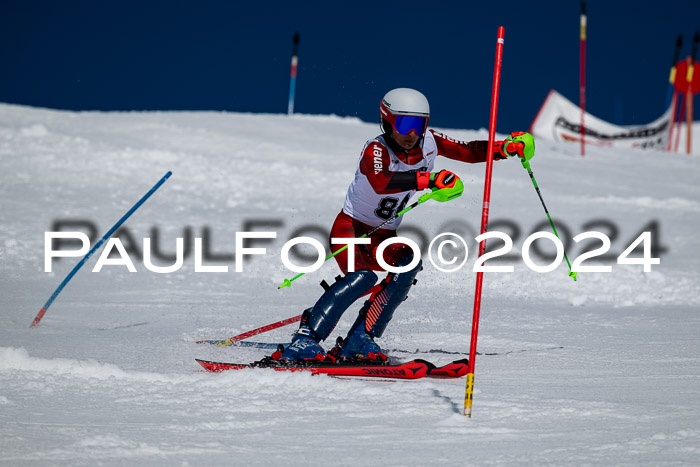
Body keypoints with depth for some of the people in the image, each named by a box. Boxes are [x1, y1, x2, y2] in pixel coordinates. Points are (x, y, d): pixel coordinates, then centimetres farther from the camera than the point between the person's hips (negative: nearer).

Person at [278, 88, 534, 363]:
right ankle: (304, 340, -31)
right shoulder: (376, 150, -24)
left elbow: (468, 152, 9)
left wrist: (504, 148, -6)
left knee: (410, 265, -24)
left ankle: (359, 340, -23)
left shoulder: (428, 144, -4)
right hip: (350, 227, -6)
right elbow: (381, 182, -46)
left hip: (384, 236, 6)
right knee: (363, 277, -32)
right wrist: (430, 179, -55)